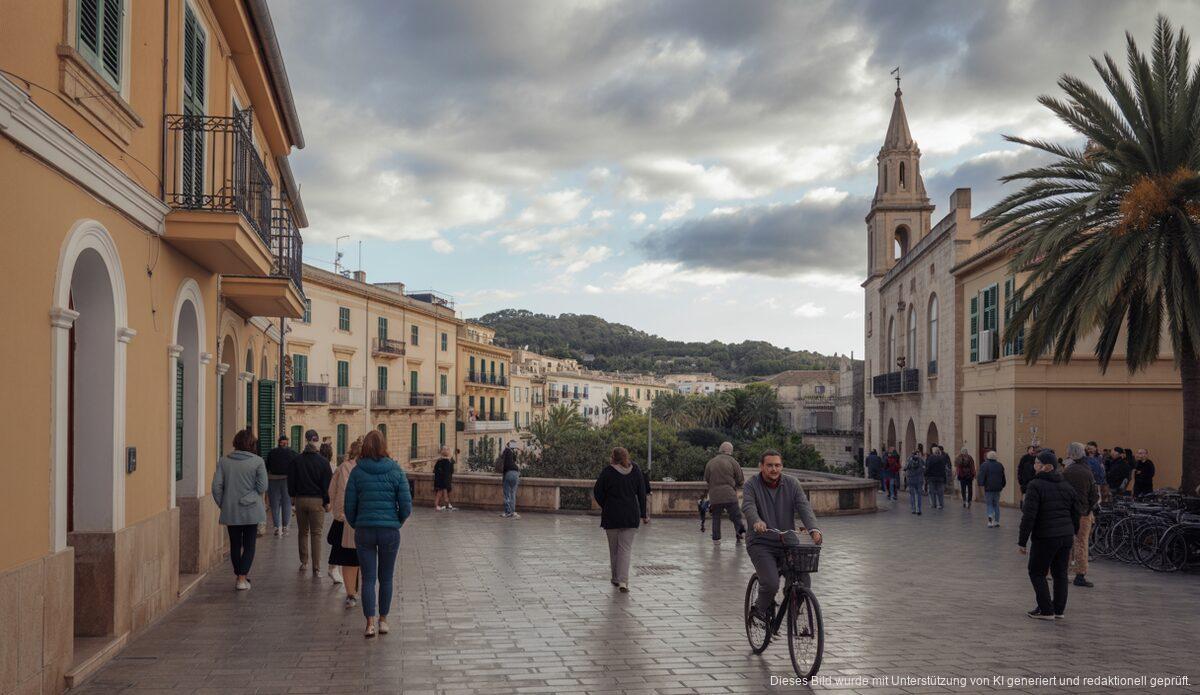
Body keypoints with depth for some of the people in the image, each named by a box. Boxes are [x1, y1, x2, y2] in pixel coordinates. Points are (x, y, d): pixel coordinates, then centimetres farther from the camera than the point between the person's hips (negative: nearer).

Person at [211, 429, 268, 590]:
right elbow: (262, 487, -9)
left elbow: (216, 486, -3)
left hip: (230, 510, 3)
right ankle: (242, 578, -2)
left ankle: (238, 575, 24)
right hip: (251, 510, -3)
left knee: (235, 544, 15)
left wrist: (222, 505, 7)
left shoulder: (223, 461, 0)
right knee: (249, 544, 5)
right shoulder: (257, 462, -8)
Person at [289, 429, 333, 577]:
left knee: (303, 532, 17)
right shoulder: (323, 461, -7)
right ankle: (316, 568, -3)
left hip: (300, 499, 2)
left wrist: (293, 496, 17)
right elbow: (327, 483, -5)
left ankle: (304, 563, 24)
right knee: (316, 534, 0)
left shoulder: (296, 460, -1)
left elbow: (291, 480, 5)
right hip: (317, 501, -2)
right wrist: (327, 502, 3)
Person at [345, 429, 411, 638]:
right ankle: (383, 620, 21)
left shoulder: (357, 472, -3)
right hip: (390, 531, 0)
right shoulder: (396, 471, -3)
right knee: (386, 578, 13)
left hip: (364, 531, 0)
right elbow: (406, 506, -4)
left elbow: (349, 507, -1)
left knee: (368, 578, 4)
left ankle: (370, 623, -2)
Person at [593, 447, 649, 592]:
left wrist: (604, 506, 11)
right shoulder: (635, 470, 0)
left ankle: (616, 578, 23)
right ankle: (623, 580, -12)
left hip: (611, 515, -1)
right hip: (631, 515, 2)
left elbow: (597, 491, -4)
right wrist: (644, 514, 9)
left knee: (614, 548, 13)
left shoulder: (608, 471, -8)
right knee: (626, 548, 2)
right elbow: (642, 493, 4)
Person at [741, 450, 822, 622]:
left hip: (787, 542, 3)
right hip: (761, 544, -3)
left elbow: (804, 506, -11)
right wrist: (757, 522, -46)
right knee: (771, 584, -20)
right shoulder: (752, 485, -5)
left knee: (803, 581, -11)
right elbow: (748, 506, -23)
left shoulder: (792, 484, 2)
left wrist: (814, 529, -30)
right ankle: (761, 608, 12)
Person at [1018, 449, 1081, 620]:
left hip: (1045, 538, -7)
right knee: (1060, 573, 16)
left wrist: (1022, 541, -12)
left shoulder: (1035, 486, -12)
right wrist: (1073, 533, 29)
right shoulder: (1067, 486, 10)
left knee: (1037, 573, 6)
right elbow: (1076, 513, 16)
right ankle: (1059, 609, 21)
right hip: (1066, 537, 7)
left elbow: (1028, 516, -16)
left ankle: (1046, 610, 4)